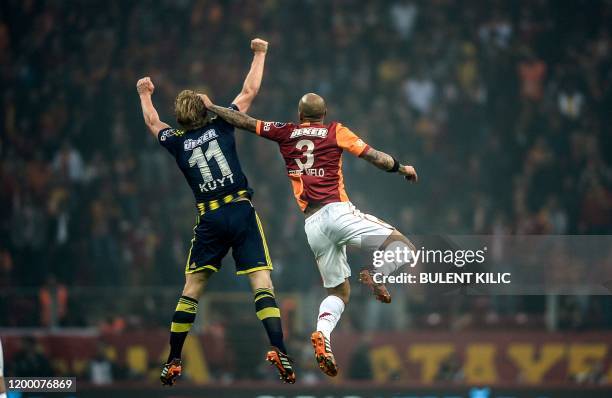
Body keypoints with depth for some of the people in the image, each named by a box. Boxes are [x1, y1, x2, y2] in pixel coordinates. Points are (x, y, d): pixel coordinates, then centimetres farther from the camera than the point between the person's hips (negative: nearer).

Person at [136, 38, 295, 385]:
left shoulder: (177, 142, 10)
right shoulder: (220, 125, 5)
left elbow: (153, 123, 32)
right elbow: (250, 91, 15)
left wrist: (145, 94, 50)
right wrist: (260, 54, 27)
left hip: (210, 220, 2)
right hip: (241, 211, -2)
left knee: (192, 290, 10)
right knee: (261, 282, -7)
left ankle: (173, 363, 12)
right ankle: (279, 351, -23)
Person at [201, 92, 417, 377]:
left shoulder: (285, 133, 15)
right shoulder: (335, 132, 8)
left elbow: (244, 121, 18)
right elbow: (374, 157, 5)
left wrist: (211, 107, 31)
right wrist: (402, 169, 21)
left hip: (311, 226, 4)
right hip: (337, 212, -4)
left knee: (338, 291, 14)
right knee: (402, 246, -5)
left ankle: (322, 333, -13)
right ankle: (376, 276, -33)